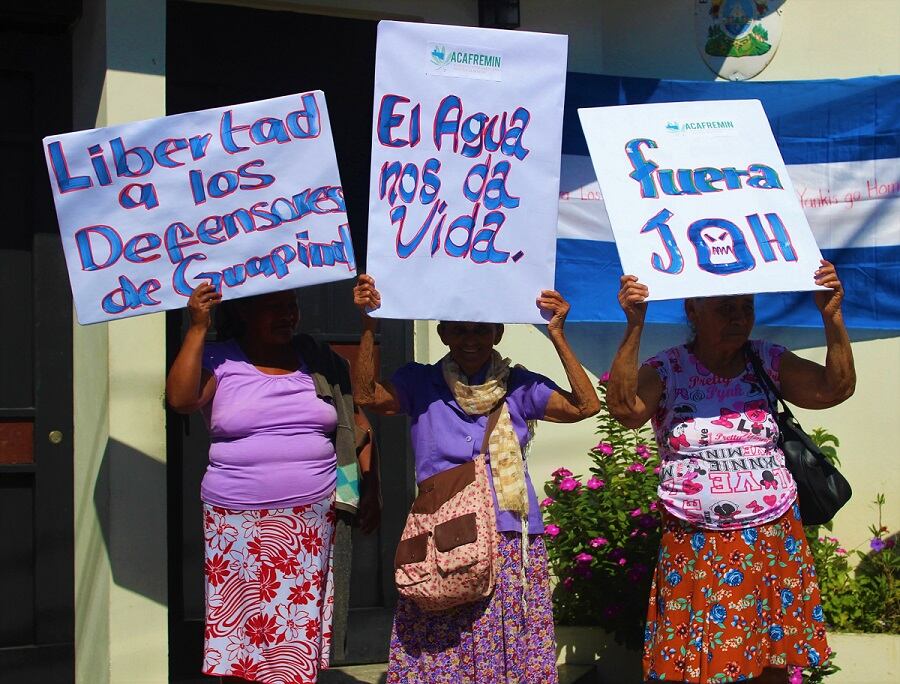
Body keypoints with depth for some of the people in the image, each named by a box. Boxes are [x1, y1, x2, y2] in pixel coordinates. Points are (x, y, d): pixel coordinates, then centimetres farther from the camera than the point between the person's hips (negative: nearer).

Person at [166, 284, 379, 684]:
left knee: (300, 624, 2)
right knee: (237, 620, -2)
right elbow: (180, 399, -16)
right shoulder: (219, 359, 2)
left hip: (311, 518, 2)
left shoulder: (320, 361, 10)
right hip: (237, 521, -2)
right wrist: (197, 329, -16)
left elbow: (358, 421, 14)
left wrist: (370, 490, 7)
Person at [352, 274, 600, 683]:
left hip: (511, 543, 1)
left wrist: (556, 335, -13)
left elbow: (586, 405, -7)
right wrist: (368, 325, -21)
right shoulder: (421, 384, 4)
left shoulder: (518, 387, 5)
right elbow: (367, 395, -13)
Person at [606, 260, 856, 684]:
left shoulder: (768, 361, 4)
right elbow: (624, 408, -22)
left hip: (772, 540, 3)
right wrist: (634, 327, -29)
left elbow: (836, 389, -5)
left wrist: (832, 316, -16)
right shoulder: (666, 371, -5)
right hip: (696, 548, -2)